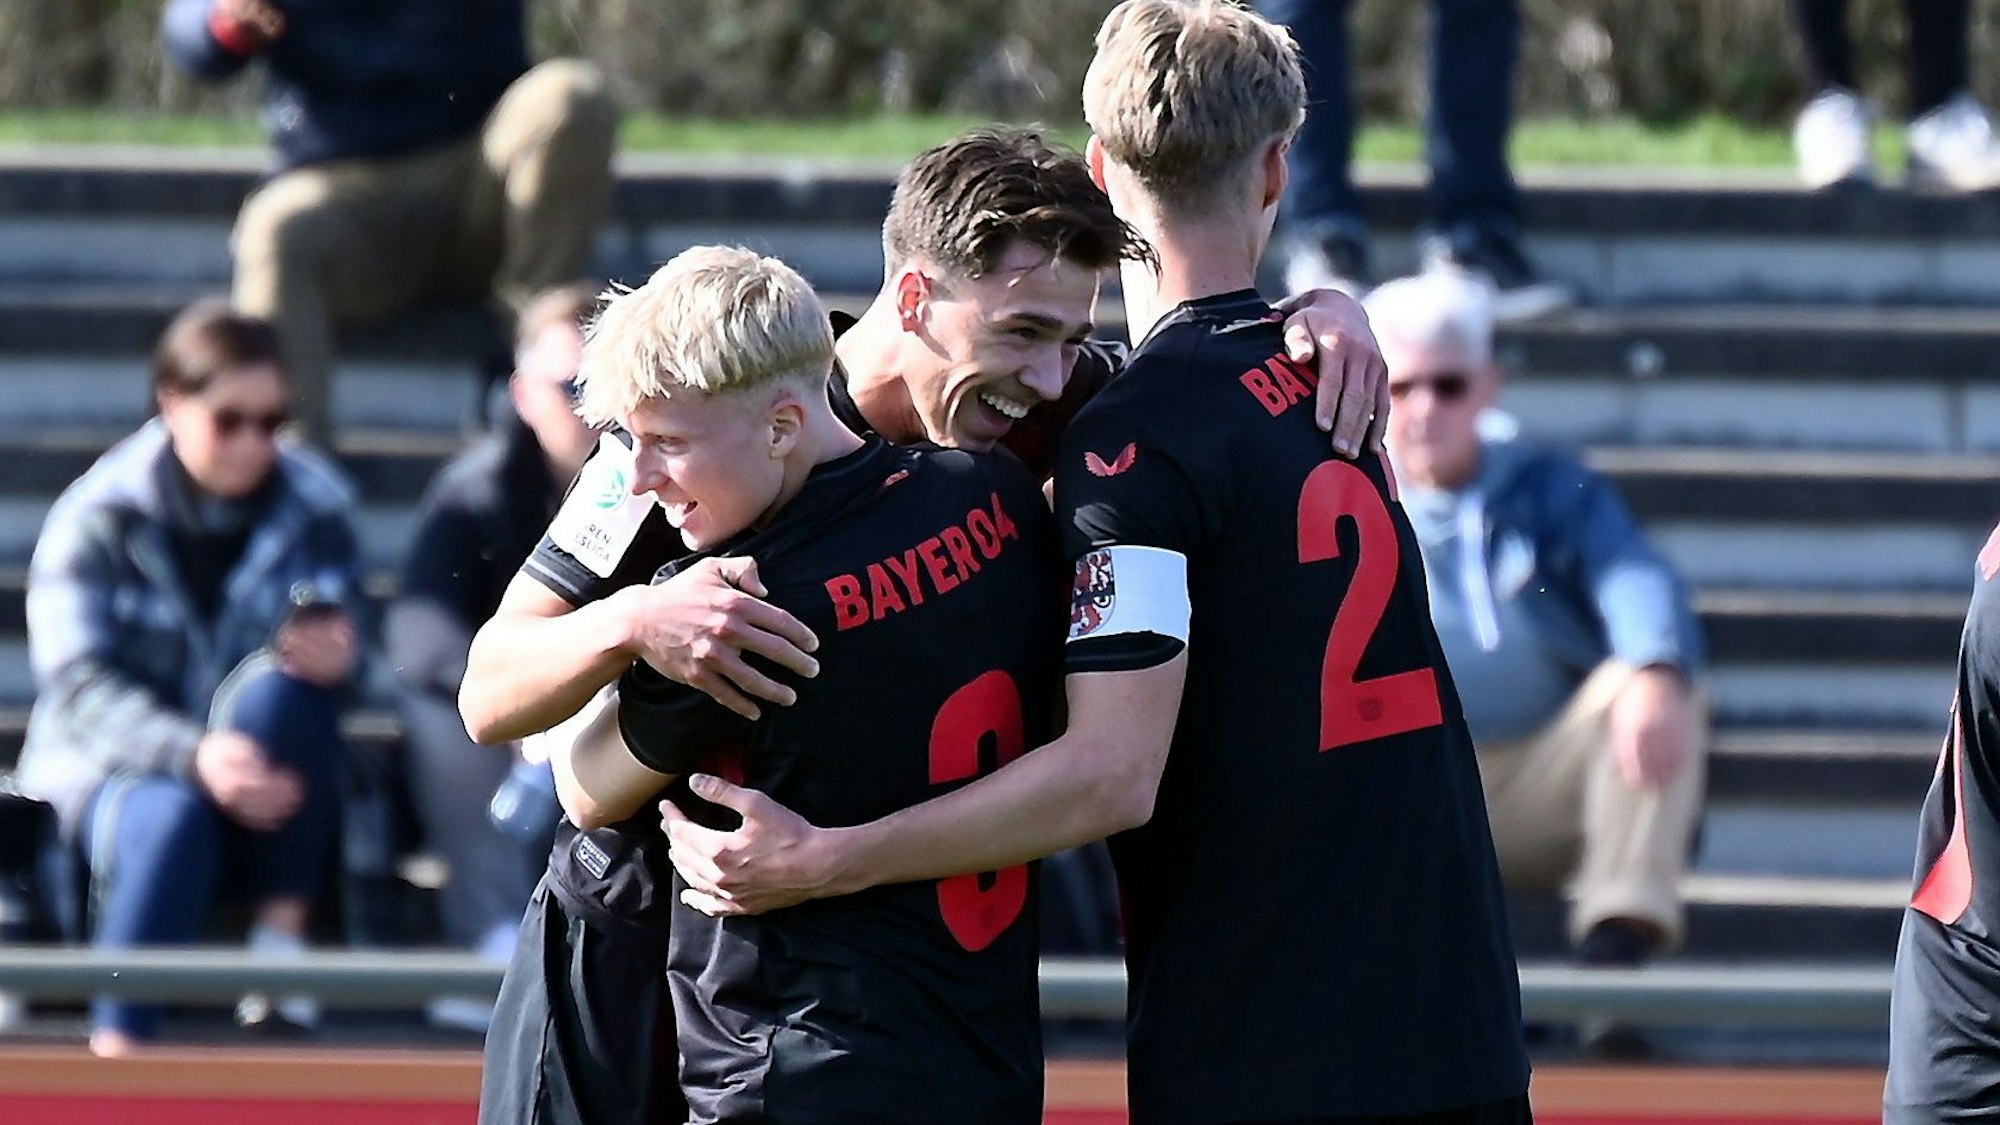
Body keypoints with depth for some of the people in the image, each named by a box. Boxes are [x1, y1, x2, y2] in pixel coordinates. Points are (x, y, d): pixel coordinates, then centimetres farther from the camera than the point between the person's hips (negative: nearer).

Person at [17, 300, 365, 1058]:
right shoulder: (99, 518, -8)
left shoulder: (314, 505, -1)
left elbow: (338, 648, -3)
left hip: (270, 801, 2)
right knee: (172, 819, -37)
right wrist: (195, 757, -36)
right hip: (116, 765, -2)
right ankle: (114, 1054, -41)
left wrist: (335, 653, -31)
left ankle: (283, 931, -22)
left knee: (275, 683, -31)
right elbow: (79, 686, -17)